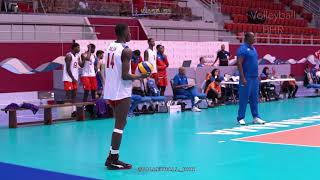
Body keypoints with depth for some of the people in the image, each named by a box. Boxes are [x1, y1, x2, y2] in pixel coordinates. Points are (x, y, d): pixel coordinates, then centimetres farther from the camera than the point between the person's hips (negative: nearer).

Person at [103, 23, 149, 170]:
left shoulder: (109, 48, 11)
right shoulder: (126, 51, -14)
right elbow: (125, 75, -18)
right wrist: (140, 77, -4)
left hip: (110, 92, 8)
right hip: (122, 93, -8)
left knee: (119, 123, 17)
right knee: (120, 125, -3)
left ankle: (112, 156, 18)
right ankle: (113, 160, -3)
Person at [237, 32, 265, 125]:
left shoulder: (253, 49, 15)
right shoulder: (243, 49, -11)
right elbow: (239, 64, -16)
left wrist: (257, 75, 16)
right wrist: (243, 78, -21)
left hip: (255, 77, 8)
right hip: (247, 78, -8)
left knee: (254, 98, 10)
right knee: (244, 98, -3)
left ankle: (256, 117, 16)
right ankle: (241, 118, 4)